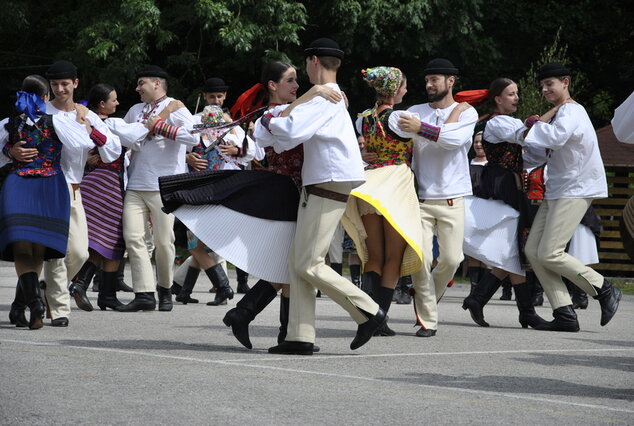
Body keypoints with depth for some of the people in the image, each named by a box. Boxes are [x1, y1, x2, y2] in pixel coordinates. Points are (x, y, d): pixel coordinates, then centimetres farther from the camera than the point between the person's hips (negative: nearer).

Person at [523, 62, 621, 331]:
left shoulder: (571, 112, -12)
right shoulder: (557, 114, 20)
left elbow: (556, 137, -31)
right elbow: (551, 146, 17)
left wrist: (539, 126, -15)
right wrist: (540, 126, 2)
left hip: (576, 190, -10)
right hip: (556, 191, 10)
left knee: (549, 254, -15)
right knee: (533, 251, -1)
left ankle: (605, 291, 0)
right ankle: (564, 313, -2)